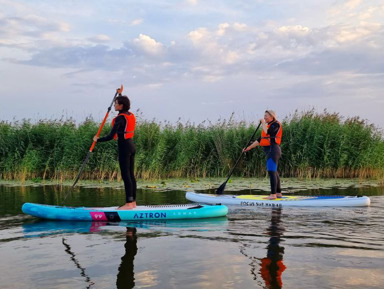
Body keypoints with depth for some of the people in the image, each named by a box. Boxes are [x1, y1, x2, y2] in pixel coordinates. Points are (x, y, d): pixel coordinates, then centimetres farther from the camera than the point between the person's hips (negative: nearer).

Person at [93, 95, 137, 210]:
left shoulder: (120, 118, -16)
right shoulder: (131, 115, 9)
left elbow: (111, 136, -20)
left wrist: (97, 139, -5)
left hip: (124, 147, -9)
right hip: (131, 146, 9)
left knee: (126, 176, -6)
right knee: (131, 175, 11)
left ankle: (129, 203, -4)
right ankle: (133, 202, 16)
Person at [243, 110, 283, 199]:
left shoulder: (276, 124, -6)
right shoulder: (268, 125, 23)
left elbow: (267, 132, -24)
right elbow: (260, 140, 23)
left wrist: (263, 123, -8)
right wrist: (249, 147, 20)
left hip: (273, 150, -10)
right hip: (270, 151, 10)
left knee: (271, 171, -15)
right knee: (274, 172, 13)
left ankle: (273, 194, -17)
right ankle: (278, 193, 19)